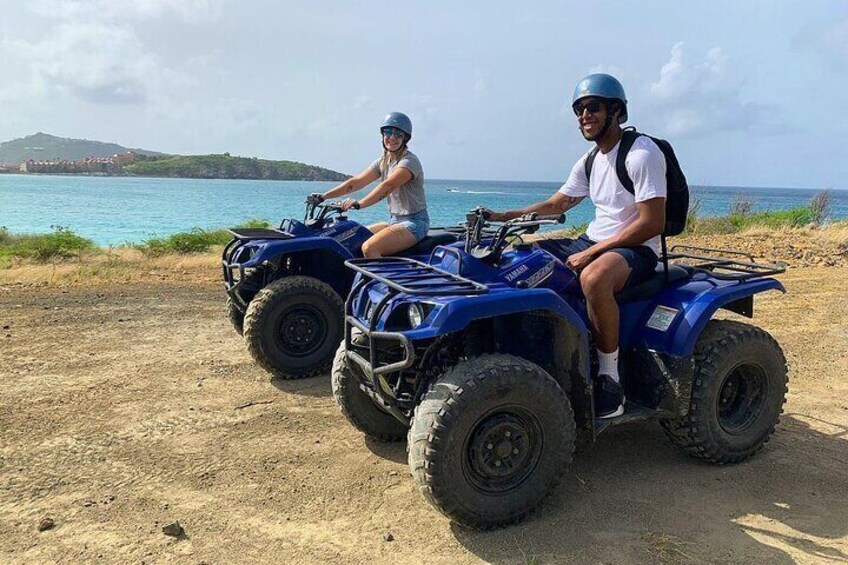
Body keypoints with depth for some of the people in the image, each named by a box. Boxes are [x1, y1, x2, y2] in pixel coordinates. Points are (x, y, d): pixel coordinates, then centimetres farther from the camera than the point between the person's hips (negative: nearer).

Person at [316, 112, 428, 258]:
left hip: (414, 222, -9)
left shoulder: (409, 161, -14)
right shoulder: (383, 162, 12)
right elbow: (357, 181, 6)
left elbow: (387, 186, -29)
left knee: (369, 248, -29)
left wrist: (360, 204, -41)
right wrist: (324, 196, -3)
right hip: (394, 220, 9)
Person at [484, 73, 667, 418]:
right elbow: (556, 204, 21)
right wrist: (505, 216, 6)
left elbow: (652, 224, -20)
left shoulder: (642, 154, -13)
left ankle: (610, 378, -25)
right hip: (592, 242, 9)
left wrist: (591, 253, -23)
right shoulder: (589, 162, 13)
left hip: (636, 249, -8)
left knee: (593, 277, -42)